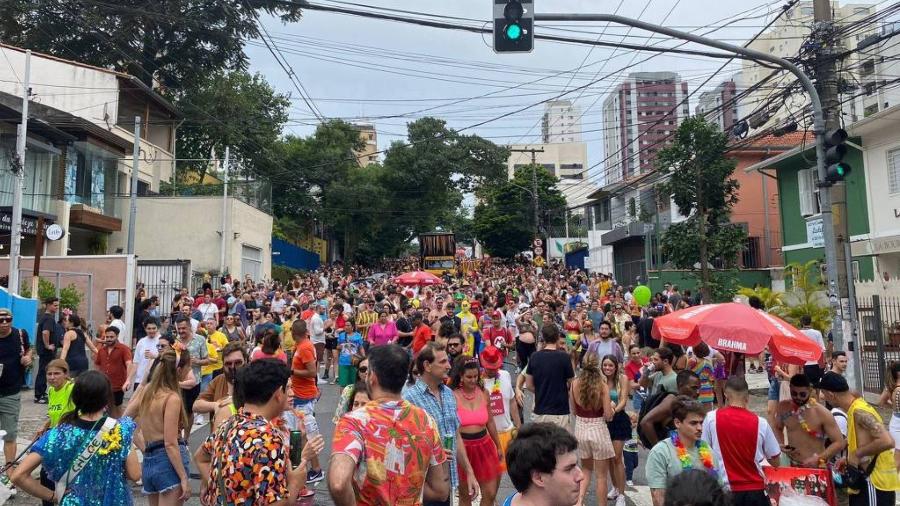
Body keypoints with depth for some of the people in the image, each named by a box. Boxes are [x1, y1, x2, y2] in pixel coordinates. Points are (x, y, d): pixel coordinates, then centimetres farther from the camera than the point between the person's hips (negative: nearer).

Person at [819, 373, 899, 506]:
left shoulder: (859, 411, -22)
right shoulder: (855, 409, 9)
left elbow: (887, 442, -31)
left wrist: (857, 454, -22)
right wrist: (849, 459, 12)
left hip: (876, 483, -9)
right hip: (867, 480, 9)